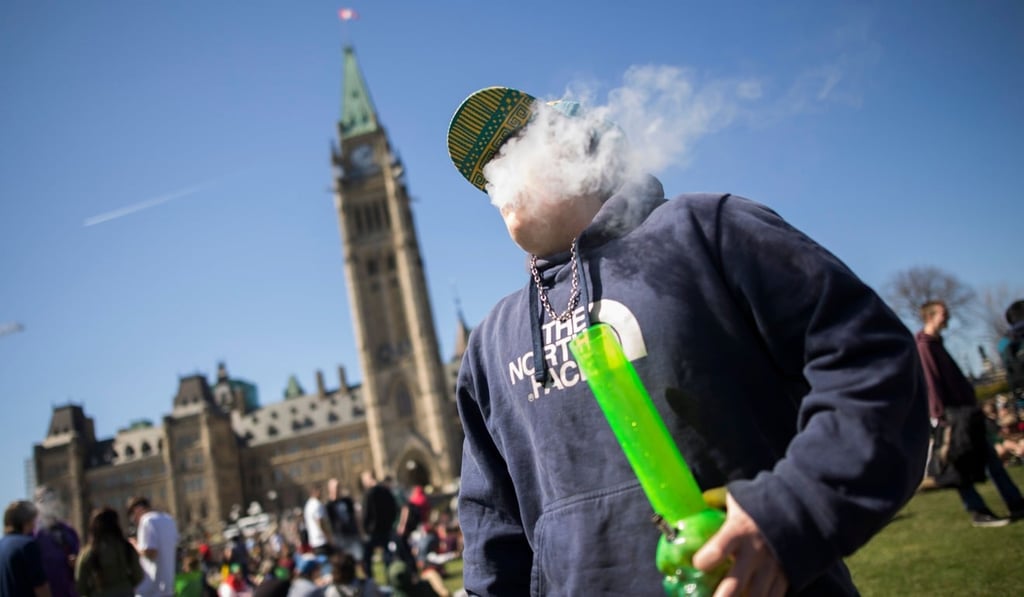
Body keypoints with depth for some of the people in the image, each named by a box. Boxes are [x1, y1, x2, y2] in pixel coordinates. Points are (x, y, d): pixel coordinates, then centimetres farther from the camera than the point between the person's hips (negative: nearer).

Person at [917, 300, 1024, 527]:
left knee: (990, 456, 11)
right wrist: (942, 416, -21)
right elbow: (931, 383, -20)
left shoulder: (936, 343, 17)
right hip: (952, 413, -10)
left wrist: (972, 399, 20)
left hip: (964, 407, 10)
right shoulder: (923, 346, -15)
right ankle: (978, 512, 5)